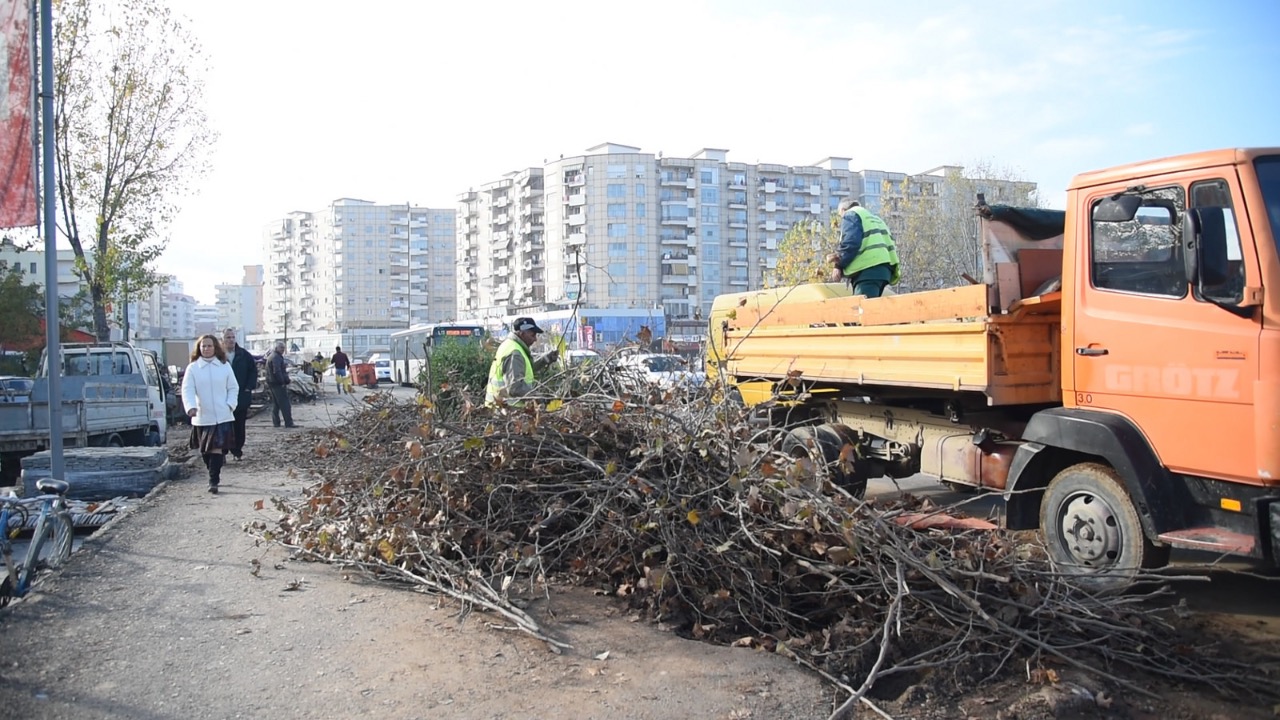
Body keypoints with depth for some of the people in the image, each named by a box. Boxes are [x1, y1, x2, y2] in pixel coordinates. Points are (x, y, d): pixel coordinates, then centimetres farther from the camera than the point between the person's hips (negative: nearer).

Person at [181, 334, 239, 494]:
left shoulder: (224, 366, 6)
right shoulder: (193, 368, 1)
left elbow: (233, 388, 10)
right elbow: (187, 390, -7)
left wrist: (230, 405, -5)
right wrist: (191, 407, -24)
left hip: (223, 416, -1)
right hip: (202, 417, 1)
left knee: (217, 449, -10)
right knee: (205, 451, 10)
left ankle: (214, 481, -9)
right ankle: (215, 474, 29)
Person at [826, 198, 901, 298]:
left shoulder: (850, 215, 7)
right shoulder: (872, 217, 34)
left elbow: (850, 242, -11)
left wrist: (839, 265, -3)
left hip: (868, 268, -9)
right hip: (883, 268, 9)